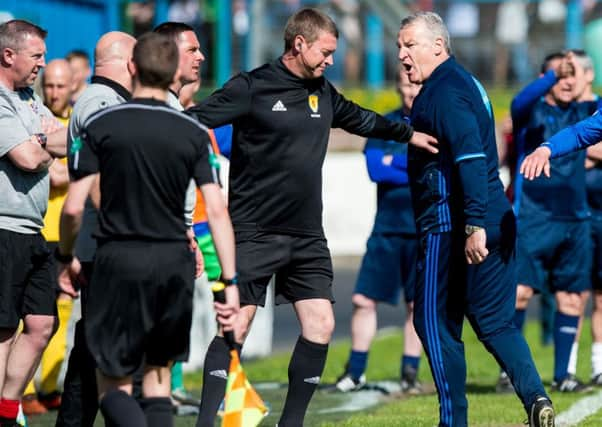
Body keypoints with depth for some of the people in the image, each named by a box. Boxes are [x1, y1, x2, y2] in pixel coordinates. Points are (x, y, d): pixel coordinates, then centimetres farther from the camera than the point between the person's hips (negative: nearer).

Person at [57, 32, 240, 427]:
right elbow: (217, 209, -4)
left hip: (119, 261, -3)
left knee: (113, 386, 2)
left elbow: (74, 207, -7)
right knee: (158, 377, 16)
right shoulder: (194, 133, 2)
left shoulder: (101, 126, -4)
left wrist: (67, 257, 10)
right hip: (175, 262, 3)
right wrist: (230, 281, -2)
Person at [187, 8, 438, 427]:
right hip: (253, 233, -6)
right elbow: (193, 122, -13)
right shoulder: (252, 88, -9)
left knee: (320, 325, 0)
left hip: (307, 236, 6)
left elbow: (360, 119, 31)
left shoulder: (322, 93, 12)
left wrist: (409, 134, 36)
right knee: (236, 325, -9)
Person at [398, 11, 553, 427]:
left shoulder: (443, 91, -13)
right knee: (496, 322, 12)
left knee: (435, 320, 2)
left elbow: (471, 157, -25)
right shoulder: (466, 83, 19)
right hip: (497, 221, 9)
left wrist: (474, 224, -29)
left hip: (452, 227, -9)